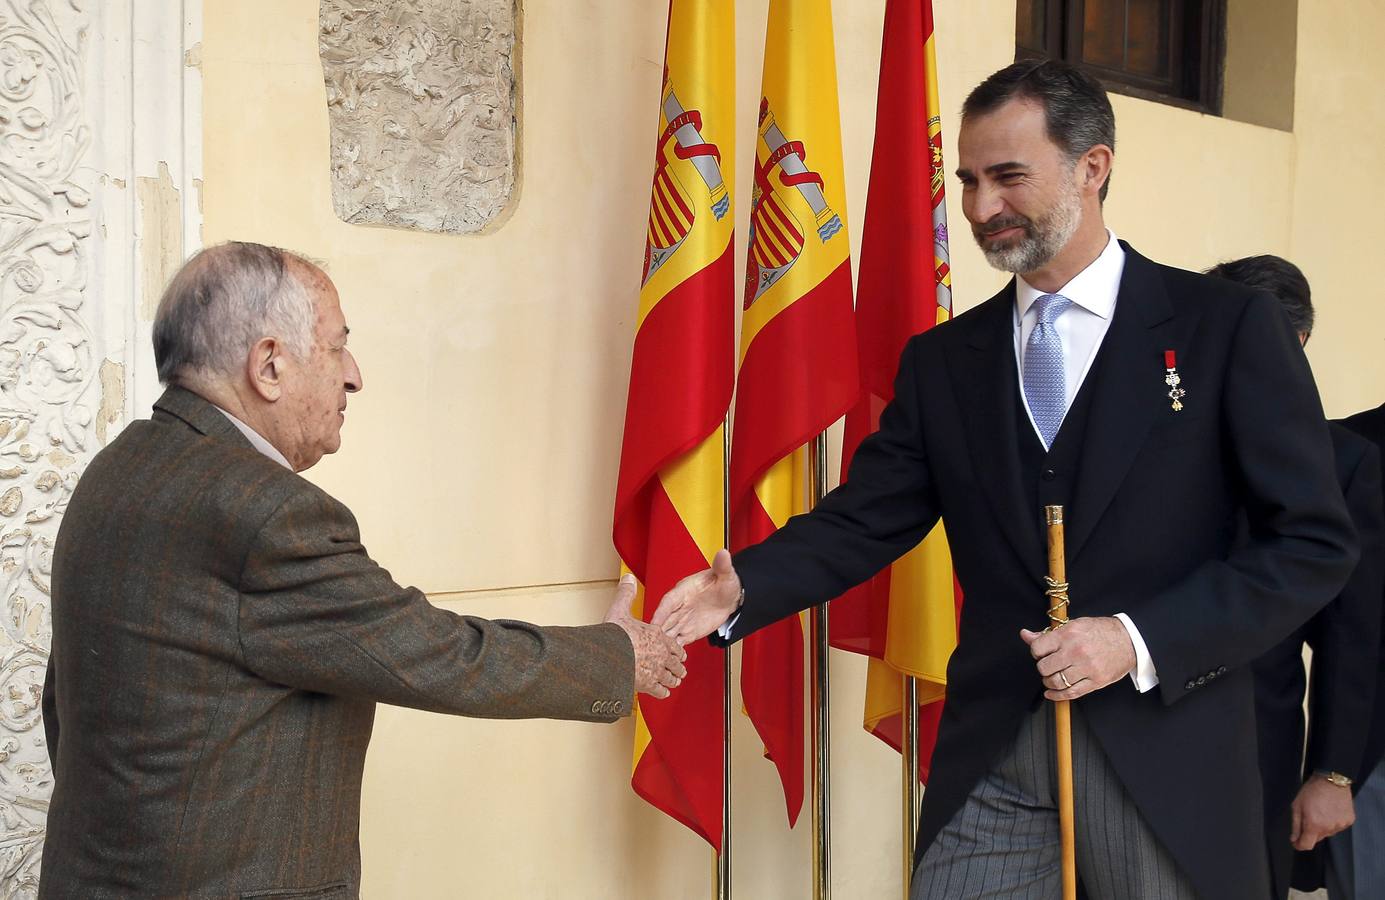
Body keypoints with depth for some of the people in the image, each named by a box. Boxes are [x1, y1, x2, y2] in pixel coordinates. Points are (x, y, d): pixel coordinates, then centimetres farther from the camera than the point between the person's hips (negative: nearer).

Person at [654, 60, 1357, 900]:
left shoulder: (1229, 325, -4)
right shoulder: (941, 360, 7)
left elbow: (1316, 541, -5)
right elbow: (863, 521, 4)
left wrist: (1142, 640, -15)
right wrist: (745, 587, -15)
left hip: (1171, 766, -2)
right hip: (992, 762, 3)